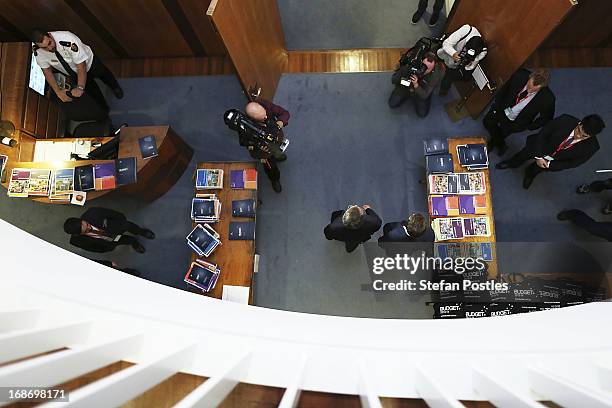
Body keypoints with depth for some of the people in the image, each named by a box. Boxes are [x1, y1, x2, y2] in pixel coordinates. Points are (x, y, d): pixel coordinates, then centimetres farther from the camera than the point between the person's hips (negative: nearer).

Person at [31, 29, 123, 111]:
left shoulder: (68, 40, -43)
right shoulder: (38, 53, -28)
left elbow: (81, 66, -39)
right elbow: (47, 71, -12)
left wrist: (80, 88, -44)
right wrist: (58, 92, -21)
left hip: (89, 62, -3)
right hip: (73, 73, 3)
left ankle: (115, 88, 61)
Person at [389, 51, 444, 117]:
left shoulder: (436, 74, -32)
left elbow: (424, 96, -31)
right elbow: (393, 80, -22)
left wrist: (416, 85, -47)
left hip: (420, 92, 0)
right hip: (405, 86, 1)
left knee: (422, 113, -10)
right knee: (392, 104, -10)